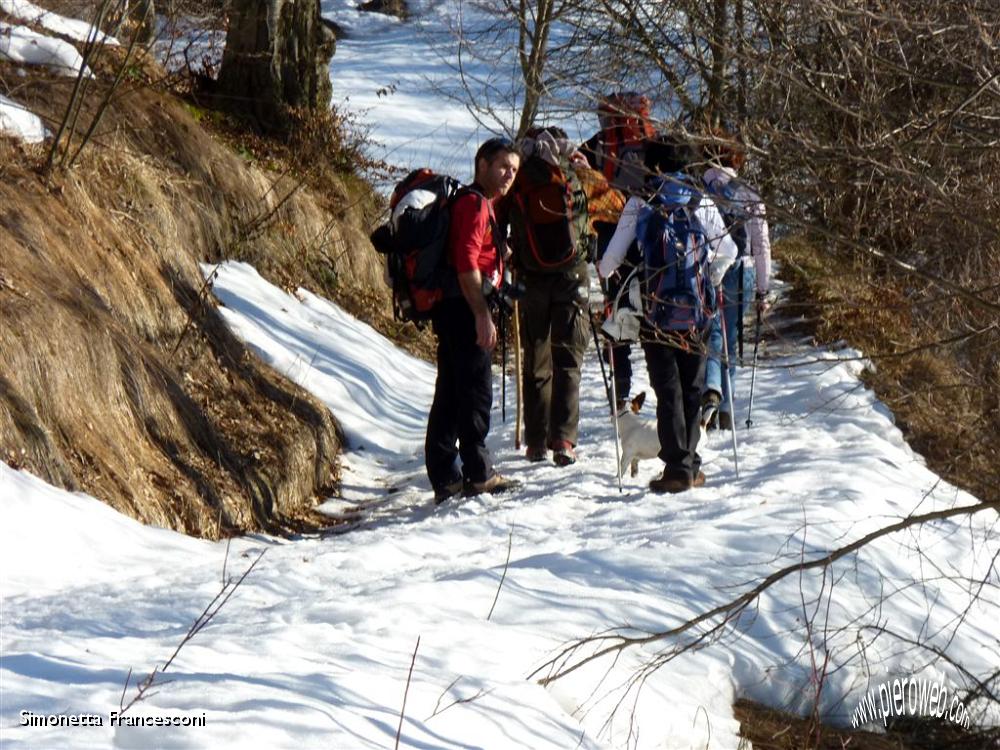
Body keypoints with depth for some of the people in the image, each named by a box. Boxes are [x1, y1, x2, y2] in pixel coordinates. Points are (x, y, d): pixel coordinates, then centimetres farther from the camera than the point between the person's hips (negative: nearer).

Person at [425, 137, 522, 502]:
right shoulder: (474, 203, -12)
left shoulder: (481, 204, 21)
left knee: (450, 392, 9)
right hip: (466, 308, -11)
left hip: (451, 309, 11)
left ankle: (444, 478, 12)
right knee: (476, 390, -5)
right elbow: (467, 263, -20)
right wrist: (482, 315, -23)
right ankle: (478, 473, 0)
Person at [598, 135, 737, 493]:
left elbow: (615, 254, -1)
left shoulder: (640, 204, -5)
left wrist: (601, 274, 21)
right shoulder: (702, 202, 1)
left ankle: (678, 467, -4)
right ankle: (689, 465, 16)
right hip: (696, 310, 2)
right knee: (692, 387, 13)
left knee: (667, 389, 2)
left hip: (657, 311, -2)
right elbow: (728, 251, 7)